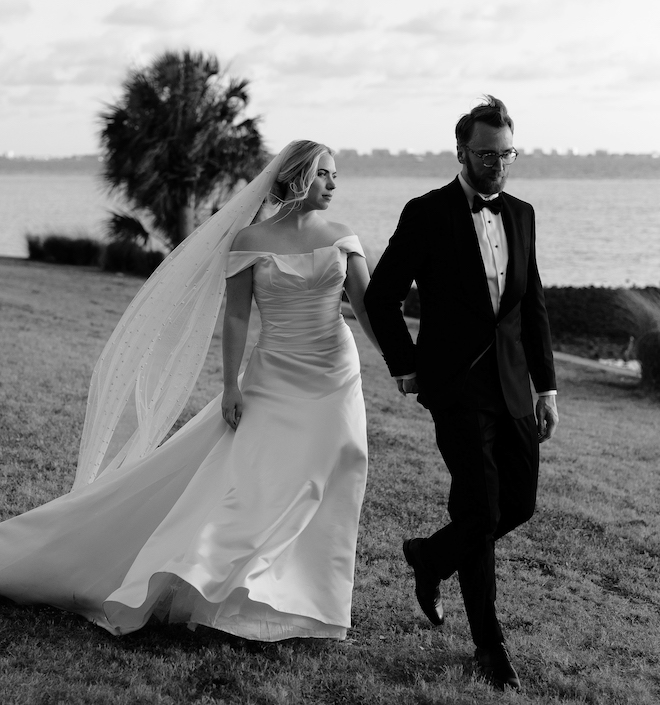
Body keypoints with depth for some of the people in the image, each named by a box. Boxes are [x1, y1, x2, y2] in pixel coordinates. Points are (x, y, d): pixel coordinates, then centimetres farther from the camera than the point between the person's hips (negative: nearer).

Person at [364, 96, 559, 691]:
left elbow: (533, 305, 14)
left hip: (511, 385, 6)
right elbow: (381, 297, -1)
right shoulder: (427, 214, -6)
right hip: (457, 385, -6)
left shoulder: (521, 215, 10)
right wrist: (405, 367, -3)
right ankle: (489, 642, 3)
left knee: (519, 502, 8)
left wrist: (547, 386, 10)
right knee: (481, 510, -8)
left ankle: (431, 557, 34)